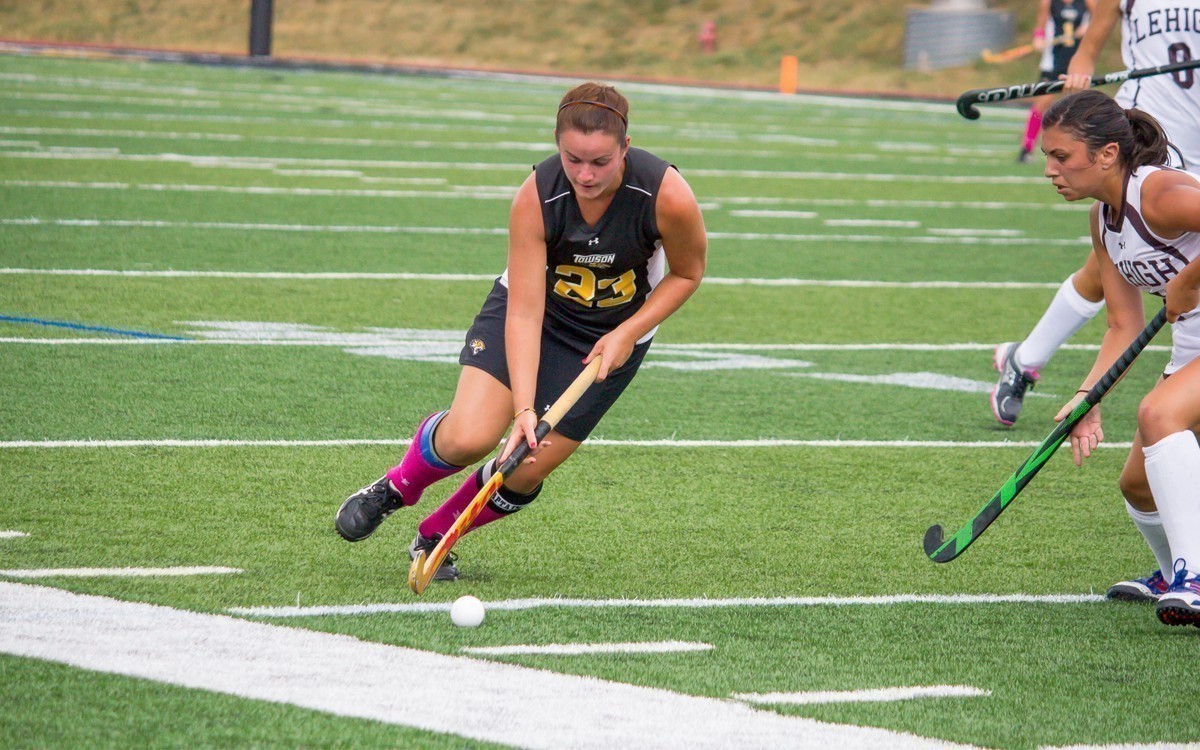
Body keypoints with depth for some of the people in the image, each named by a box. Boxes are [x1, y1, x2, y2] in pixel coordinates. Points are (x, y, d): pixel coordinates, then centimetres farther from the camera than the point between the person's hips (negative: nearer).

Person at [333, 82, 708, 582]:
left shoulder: (667, 197, -29)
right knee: (468, 438, -21)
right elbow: (524, 313, -28)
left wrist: (628, 333, -17)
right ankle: (396, 488, 13)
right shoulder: (535, 198, -30)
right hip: (536, 305, -1)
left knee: (525, 473, -6)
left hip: (611, 337, 1)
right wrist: (524, 408, -36)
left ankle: (435, 535, 22)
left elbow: (687, 272, -7)